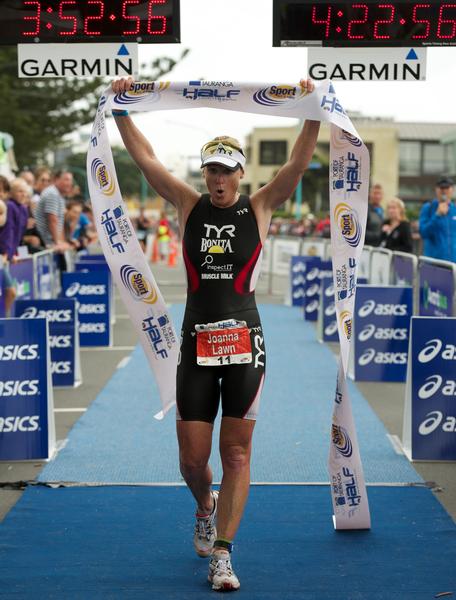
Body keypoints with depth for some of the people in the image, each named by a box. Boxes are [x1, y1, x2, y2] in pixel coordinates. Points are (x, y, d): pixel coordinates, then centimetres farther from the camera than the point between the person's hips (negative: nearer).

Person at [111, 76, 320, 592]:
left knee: (237, 451, -1)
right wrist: (121, 109, 1)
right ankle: (205, 508, 36)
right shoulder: (189, 205, 8)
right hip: (195, 340, 1)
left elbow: (299, 162, -6)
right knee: (192, 457, 3)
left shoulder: (260, 206, 4)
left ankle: (223, 553, 5)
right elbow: (144, 157, 6)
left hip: (244, 340, -1)